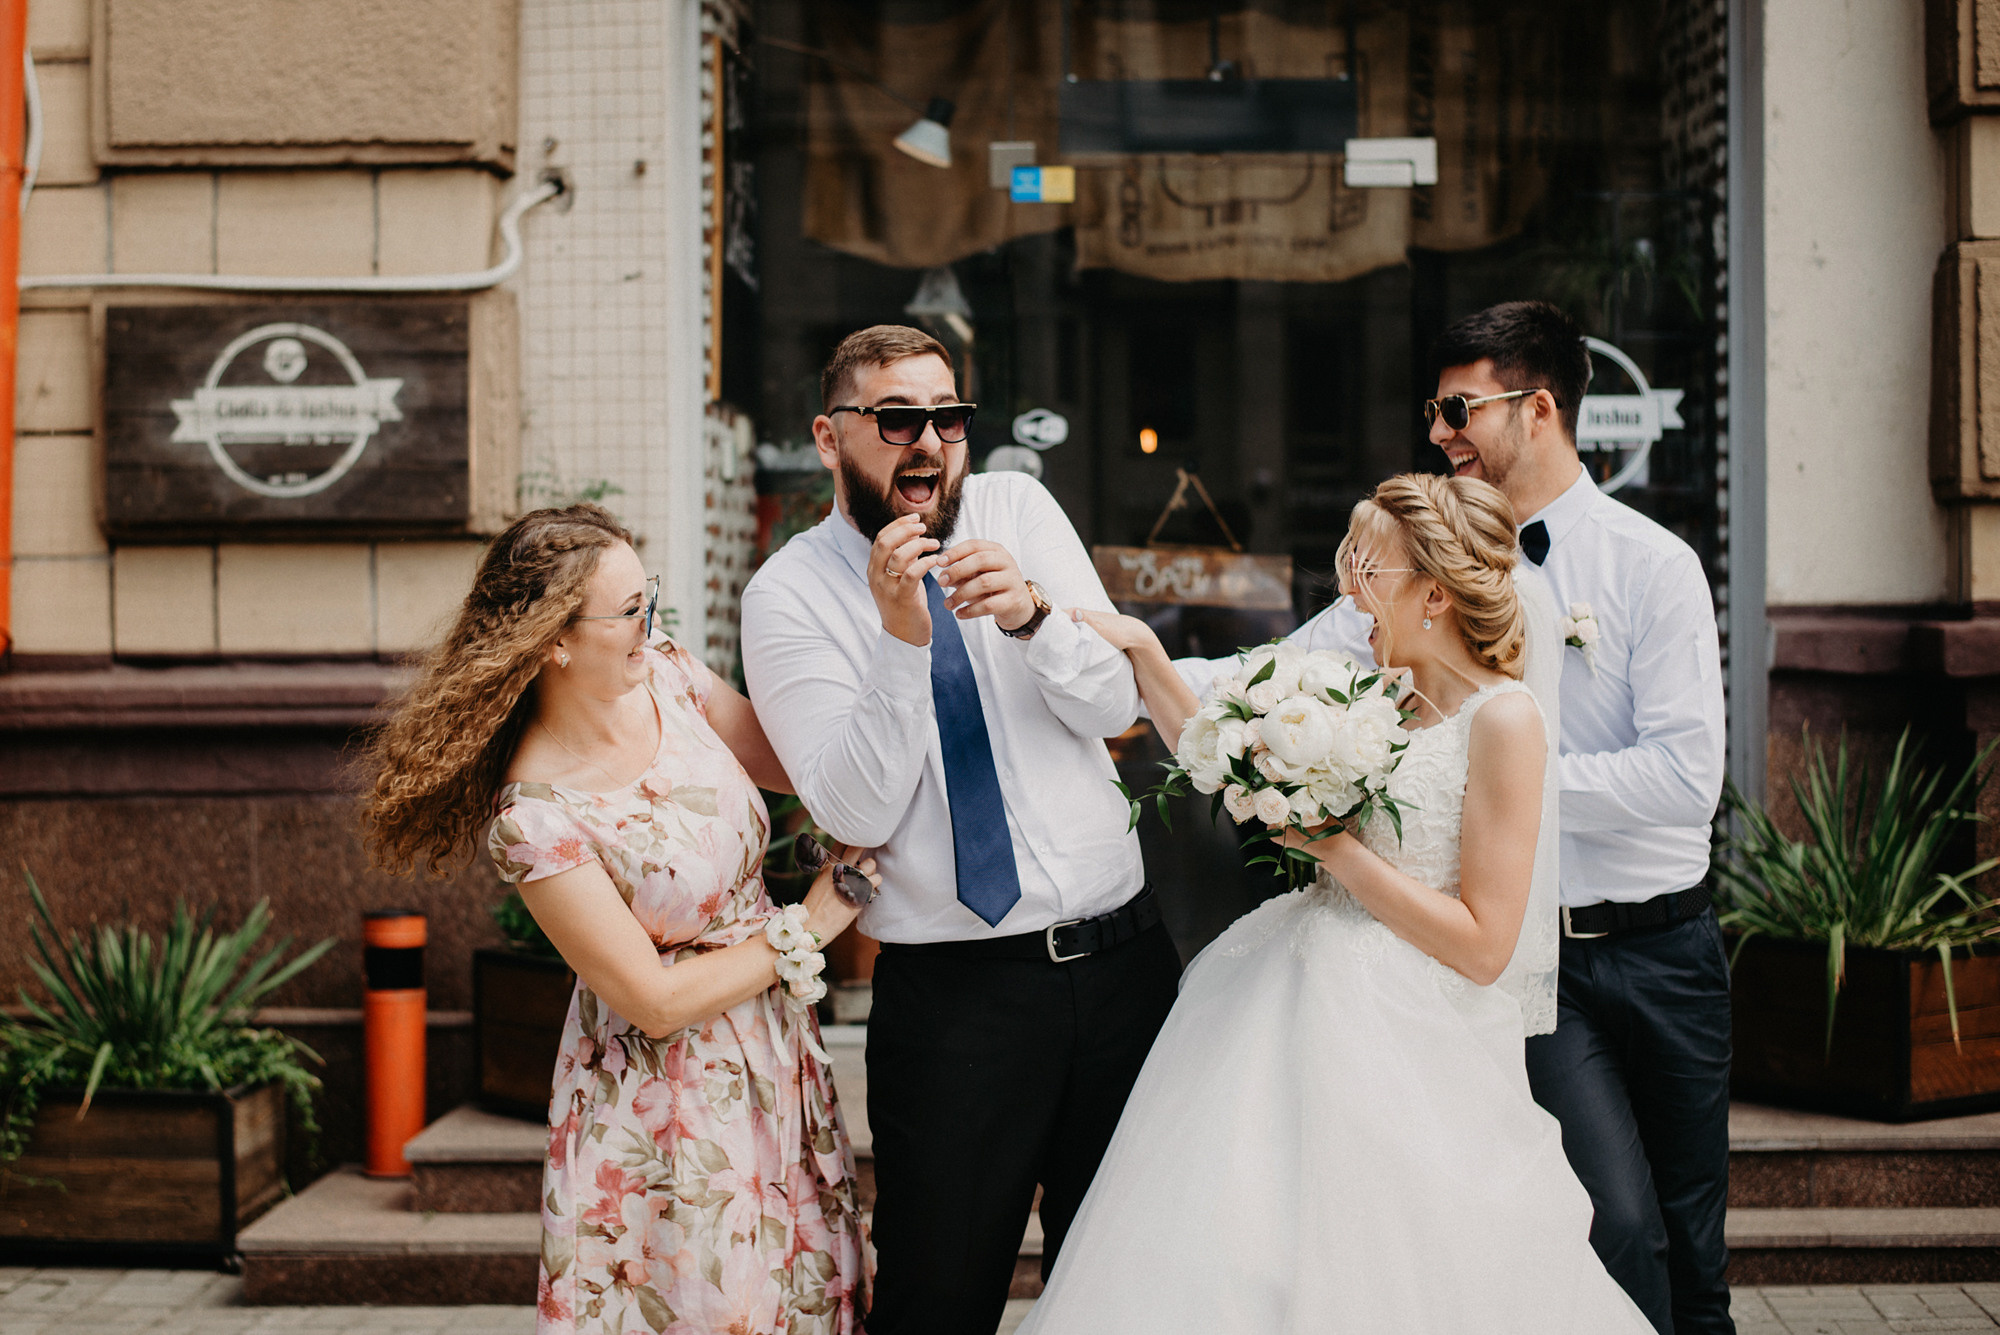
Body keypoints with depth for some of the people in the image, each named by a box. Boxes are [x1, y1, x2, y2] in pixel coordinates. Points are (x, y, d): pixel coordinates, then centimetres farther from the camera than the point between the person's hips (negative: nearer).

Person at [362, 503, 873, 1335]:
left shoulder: (663, 671, -7)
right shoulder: (534, 818, -25)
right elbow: (654, 1002, -19)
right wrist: (805, 931, -13)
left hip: (777, 1051, 7)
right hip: (669, 1103, -7)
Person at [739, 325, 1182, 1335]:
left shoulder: (1018, 509, 4)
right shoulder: (788, 595, -5)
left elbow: (1115, 706, -2)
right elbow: (857, 814, -13)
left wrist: (1031, 614, -21)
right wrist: (900, 638, -24)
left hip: (1123, 957, 4)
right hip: (954, 988, -3)